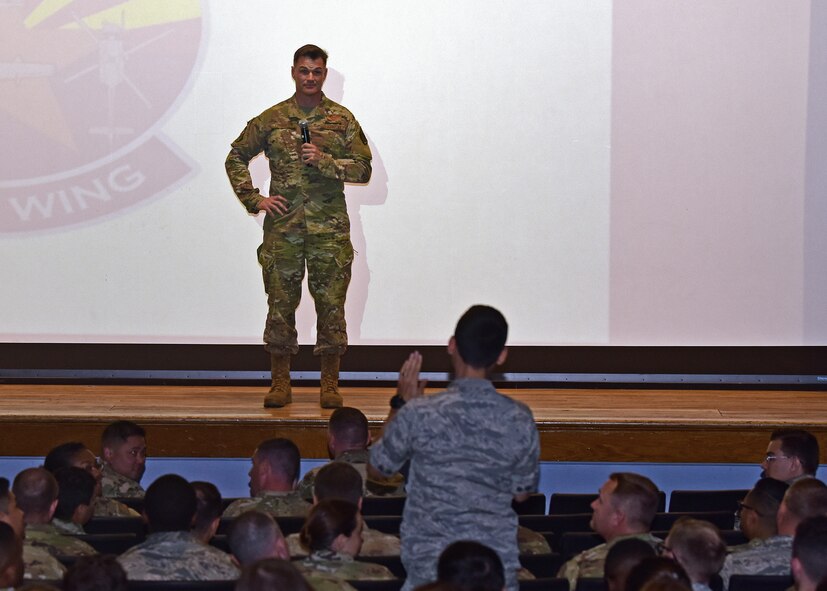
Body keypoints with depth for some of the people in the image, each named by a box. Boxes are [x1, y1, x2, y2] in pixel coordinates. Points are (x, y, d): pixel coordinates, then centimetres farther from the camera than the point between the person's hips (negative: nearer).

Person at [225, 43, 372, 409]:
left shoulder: (342, 120, 5)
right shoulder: (271, 119, 7)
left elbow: (363, 169, 2)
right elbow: (236, 158, 15)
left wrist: (325, 161, -13)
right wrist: (254, 199, 4)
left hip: (330, 228, -1)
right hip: (283, 227, 1)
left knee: (331, 304, 0)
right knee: (280, 305, 2)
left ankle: (330, 384, 8)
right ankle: (280, 383, 11)